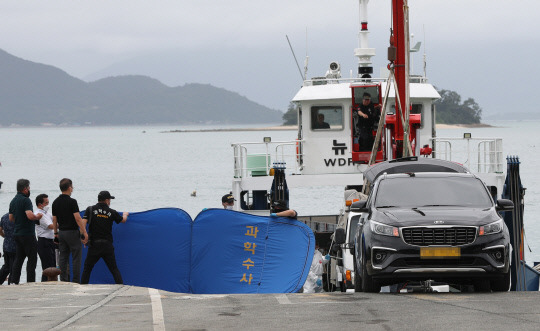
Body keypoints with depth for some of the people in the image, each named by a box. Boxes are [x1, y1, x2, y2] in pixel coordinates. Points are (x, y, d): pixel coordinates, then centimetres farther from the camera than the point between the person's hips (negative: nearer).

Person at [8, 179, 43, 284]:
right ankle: (30, 282, -5)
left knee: (19, 259, 11)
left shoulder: (13, 201, 12)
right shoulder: (25, 200, -15)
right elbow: (30, 215, -26)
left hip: (17, 233, 8)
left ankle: (13, 281, 7)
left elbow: (11, 218, 19)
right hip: (27, 234, -8)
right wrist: (37, 217, -8)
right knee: (32, 258, -3)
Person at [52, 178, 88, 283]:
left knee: (63, 258, 9)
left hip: (62, 232, 7)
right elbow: (78, 218, -17)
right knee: (76, 258, -2)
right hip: (72, 232, -6)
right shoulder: (71, 201, -14)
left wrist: (56, 233, 19)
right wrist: (84, 233, -14)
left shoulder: (56, 202, 6)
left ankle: (63, 281, 8)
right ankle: (76, 281, -4)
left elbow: (54, 219, 11)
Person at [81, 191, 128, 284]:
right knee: (114, 269, 8)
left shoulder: (90, 210, 0)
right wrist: (125, 214, 45)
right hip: (108, 244, 1)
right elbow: (123, 220, 22)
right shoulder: (112, 212, 5)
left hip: (94, 245, -1)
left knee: (87, 268, 7)